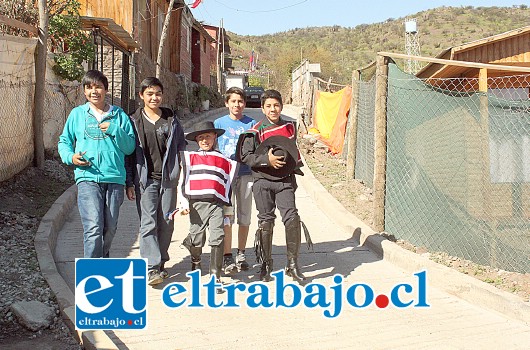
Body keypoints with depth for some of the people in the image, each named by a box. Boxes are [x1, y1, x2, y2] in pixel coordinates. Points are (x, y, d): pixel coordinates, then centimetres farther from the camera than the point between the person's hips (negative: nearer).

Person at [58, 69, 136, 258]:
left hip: (115, 178, 2)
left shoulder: (119, 115, 11)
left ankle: (102, 259, 33)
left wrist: (114, 129, -7)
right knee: (93, 227, -16)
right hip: (87, 177, -2)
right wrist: (70, 156, -4)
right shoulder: (77, 114, 11)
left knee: (110, 228, 10)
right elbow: (64, 142, 16)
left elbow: (130, 147, 7)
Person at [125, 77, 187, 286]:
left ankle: (160, 263, 20)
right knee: (148, 223, -9)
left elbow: (181, 148, 12)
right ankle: (151, 268, -10)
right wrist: (129, 183, 0)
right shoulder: (134, 122, 5)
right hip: (145, 180, -2)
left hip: (168, 178, 2)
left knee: (166, 223, 6)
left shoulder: (171, 120, 10)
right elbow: (128, 153, 4)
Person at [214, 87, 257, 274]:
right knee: (227, 216, -6)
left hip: (246, 173, 2)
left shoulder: (251, 123, 7)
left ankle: (241, 255, 20)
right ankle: (227, 257, 0)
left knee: (244, 217, 7)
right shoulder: (219, 123, 6)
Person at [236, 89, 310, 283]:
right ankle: (265, 265, 18)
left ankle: (292, 265, -1)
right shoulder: (256, 132, -2)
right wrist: (266, 160, -16)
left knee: (292, 218, -12)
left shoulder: (289, 127, 12)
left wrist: (295, 168, 19)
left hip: (285, 181, 2)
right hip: (263, 181, -2)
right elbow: (245, 156, -6)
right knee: (266, 222, 3)